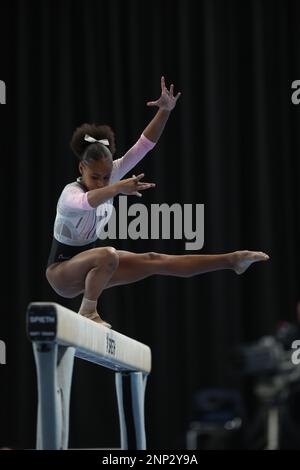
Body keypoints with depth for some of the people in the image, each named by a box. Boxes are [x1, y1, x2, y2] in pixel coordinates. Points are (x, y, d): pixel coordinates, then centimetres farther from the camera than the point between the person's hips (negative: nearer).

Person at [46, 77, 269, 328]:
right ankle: (88, 311, -22)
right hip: (63, 272, -7)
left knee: (153, 261, -4)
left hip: (90, 264, 7)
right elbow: (87, 202, -56)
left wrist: (165, 111, -31)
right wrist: (117, 189, -75)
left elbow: (143, 145, -16)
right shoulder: (70, 194, -30)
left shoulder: (110, 174, -10)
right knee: (108, 255, -36)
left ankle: (231, 261, -6)